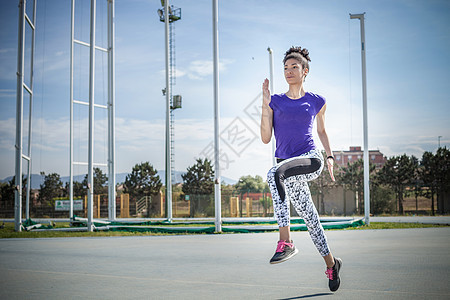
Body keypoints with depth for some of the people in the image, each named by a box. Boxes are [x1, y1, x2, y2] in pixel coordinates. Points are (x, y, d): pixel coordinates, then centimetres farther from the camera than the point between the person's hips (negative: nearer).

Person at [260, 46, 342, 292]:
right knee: (310, 217, 3)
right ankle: (330, 262, 25)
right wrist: (265, 104, -3)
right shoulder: (275, 101, 10)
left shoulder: (317, 102, 10)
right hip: (287, 167, 3)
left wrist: (330, 156, 12)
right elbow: (265, 138, 3)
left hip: (311, 160, -3)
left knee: (276, 173, -34)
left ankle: (285, 241, -30)